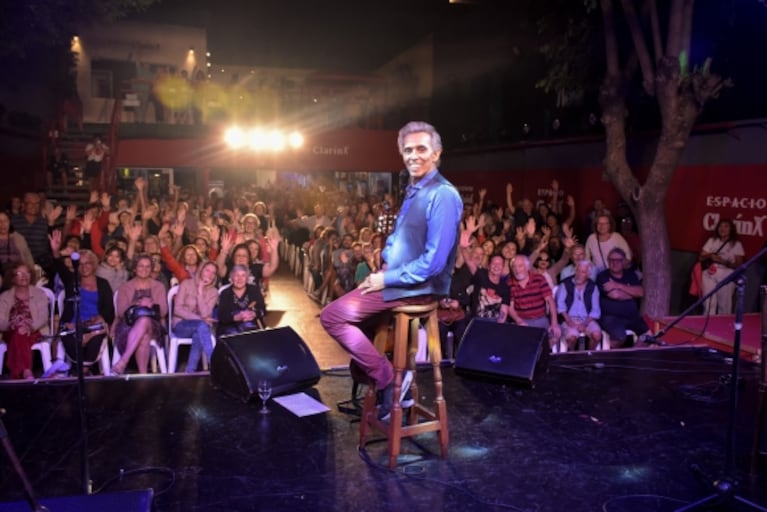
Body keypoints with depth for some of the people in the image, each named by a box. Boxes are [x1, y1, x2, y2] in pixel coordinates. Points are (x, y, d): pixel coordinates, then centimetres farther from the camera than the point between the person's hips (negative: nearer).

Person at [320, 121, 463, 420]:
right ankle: (366, 376, 22)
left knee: (332, 315, -14)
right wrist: (386, 266, 4)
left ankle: (387, 378, -6)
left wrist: (387, 279, -17)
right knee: (344, 308, 20)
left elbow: (434, 261, -24)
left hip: (419, 286, -10)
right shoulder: (413, 190, 12)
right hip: (397, 278, 10)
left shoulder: (443, 195, -18)